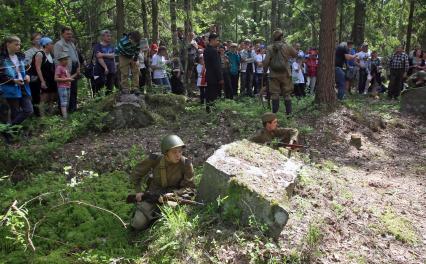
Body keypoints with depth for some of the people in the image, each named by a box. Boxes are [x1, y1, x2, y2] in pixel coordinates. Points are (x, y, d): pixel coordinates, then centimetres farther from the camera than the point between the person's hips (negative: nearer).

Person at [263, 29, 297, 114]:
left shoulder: (270, 48, -4)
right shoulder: (286, 47, -3)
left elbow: (266, 61, -8)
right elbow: (296, 54, 10)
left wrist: (265, 69, 7)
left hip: (274, 75, 0)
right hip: (285, 74, 0)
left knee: (274, 94, 5)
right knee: (287, 94, 8)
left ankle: (275, 113, 7)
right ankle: (289, 112, 9)